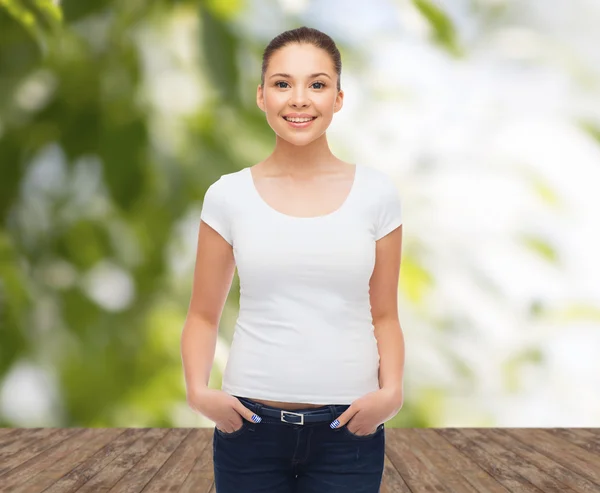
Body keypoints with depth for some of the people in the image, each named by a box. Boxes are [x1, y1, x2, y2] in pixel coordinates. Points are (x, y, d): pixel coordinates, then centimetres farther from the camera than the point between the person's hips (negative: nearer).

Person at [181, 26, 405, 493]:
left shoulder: (376, 192, 0)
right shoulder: (229, 195, -1)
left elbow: (384, 316, 5)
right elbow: (203, 315, 5)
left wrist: (391, 390, -11)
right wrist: (198, 388, -11)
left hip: (347, 427, 0)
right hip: (251, 423, 0)